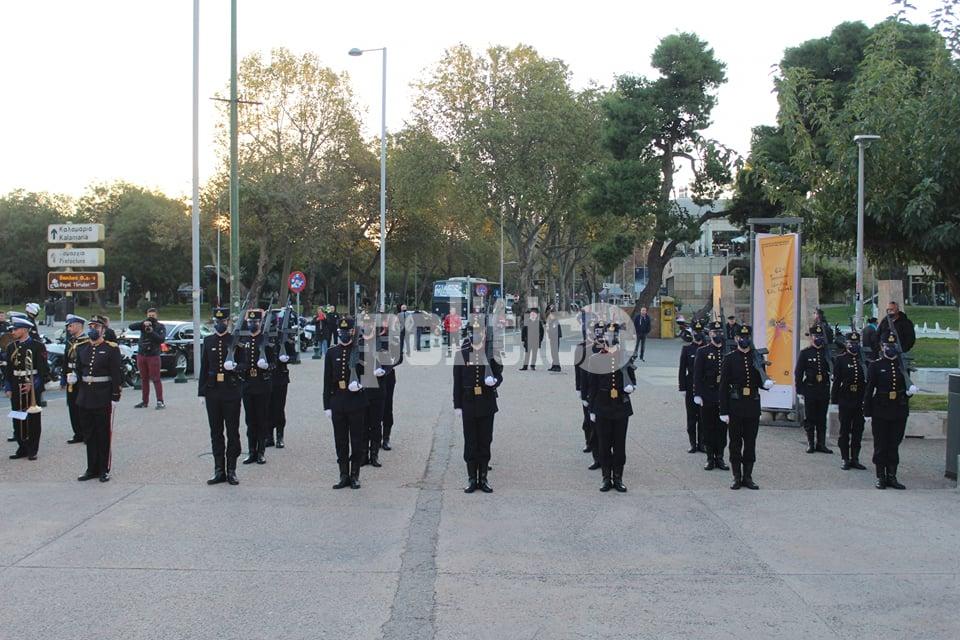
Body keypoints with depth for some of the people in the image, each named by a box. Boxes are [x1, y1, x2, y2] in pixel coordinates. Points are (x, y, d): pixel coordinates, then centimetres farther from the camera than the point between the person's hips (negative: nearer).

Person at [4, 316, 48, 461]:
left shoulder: (37, 346, -5)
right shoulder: (11, 347, 10)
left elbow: (43, 369, -7)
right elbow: (8, 369, 12)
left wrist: (33, 385, -14)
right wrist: (8, 388, 6)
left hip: (32, 388, -5)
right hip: (16, 388, 5)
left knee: (33, 419, 0)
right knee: (18, 419, 5)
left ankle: (32, 450, 6)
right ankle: (22, 448, 14)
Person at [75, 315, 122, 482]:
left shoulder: (111, 349, -6)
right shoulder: (81, 348, 9)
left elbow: (116, 375, -8)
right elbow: (78, 372, 15)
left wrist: (115, 396, -12)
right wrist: (80, 391, 8)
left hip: (104, 398, -5)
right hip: (85, 398, 5)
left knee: (104, 435, 2)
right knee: (89, 435, 10)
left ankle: (104, 470, 10)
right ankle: (92, 469, 20)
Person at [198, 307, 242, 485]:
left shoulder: (235, 340, 0)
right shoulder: (208, 341, 9)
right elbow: (204, 368, 9)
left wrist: (235, 366, -20)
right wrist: (201, 392, 5)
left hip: (231, 391, -3)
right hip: (213, 391, 3)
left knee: (233, 432, 2)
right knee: (216, 433, 7)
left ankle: (231, 471, 9)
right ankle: (219, 470, 14)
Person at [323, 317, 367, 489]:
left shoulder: (360, 352, -1)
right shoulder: (332, 353, 5)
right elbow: (327, 381, 6)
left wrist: (360, 384, -17)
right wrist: (327, 405, 3)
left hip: (356, 402, -2)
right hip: (337, 402, 2)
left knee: (356, 441, 3)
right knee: (340, 441, 7)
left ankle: (355, 476, 13)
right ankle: (344, 476, 15)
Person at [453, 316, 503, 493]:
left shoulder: (492, 353, 1)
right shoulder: (461, 354, 1)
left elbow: (499, 375, 5)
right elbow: (457, 382, 2)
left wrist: (495, 381, -19)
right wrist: (457, 406, -1)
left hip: (487, 404, 0)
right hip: (468, 404, 0)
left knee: (485, 442, 6)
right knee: (470, 442, 3)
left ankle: (483, 479, 15)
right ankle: (471, 479, 12)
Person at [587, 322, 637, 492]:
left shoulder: (625, 357, 4)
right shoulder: (596, 359, 0)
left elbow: (633, 379, 12)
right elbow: (592, 386, 3)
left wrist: (631, 386, -13)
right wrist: (592, 409, 1)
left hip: (621, 408, 1)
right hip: (603, 408, -1)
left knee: (620, 445, 5)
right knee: (604, 445, 4)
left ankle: (618, 478, 14)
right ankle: (607, 478, 13)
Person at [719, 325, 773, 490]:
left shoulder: (757, 358, 7)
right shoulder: (729, 358, -3)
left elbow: (761, 382, 13)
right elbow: (724, 386, -5)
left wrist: (767, 383, -13)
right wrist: (724, 411, -9)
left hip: (753, 406, 3)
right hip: (735, 406, -3)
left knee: (750, 442, 6)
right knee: (735, 442, 3)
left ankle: (748, 476, 15)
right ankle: (737, 477, 12)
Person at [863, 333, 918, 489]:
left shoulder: (903, 365, 8)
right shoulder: (876, 365, -3)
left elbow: (907, 387, 17)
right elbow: (869, 390, -3)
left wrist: (910, 391, -8)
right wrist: (867, 412, -7)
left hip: (899, 413, 3)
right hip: (880, 413, -3)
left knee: (894, 445, 8)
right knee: (881, 446, 3)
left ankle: (892, 476, 16)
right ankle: (881, 477, 12)